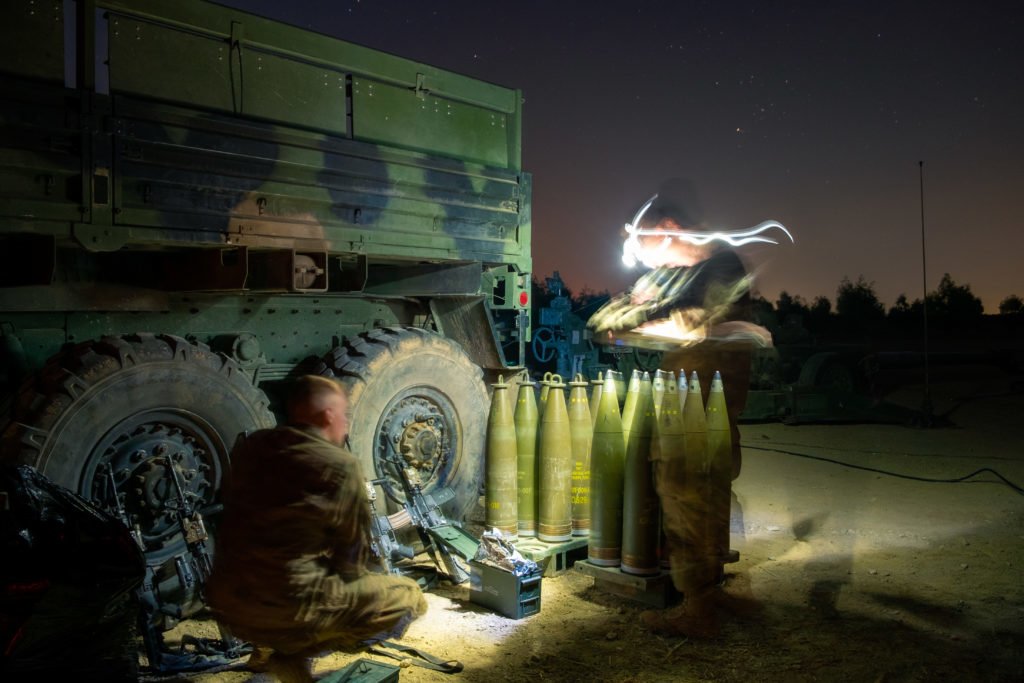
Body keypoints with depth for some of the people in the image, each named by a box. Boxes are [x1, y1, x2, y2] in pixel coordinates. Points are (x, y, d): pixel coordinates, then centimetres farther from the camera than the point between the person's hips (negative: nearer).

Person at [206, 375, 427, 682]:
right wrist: (352, 574, 17)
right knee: (408, 597, 6)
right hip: (286, 606, -8)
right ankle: (288, 653, -3)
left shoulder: (249, 447, 5)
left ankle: (270, 646, 14)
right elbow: (352, 555, -6)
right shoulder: (340, 466, -14)